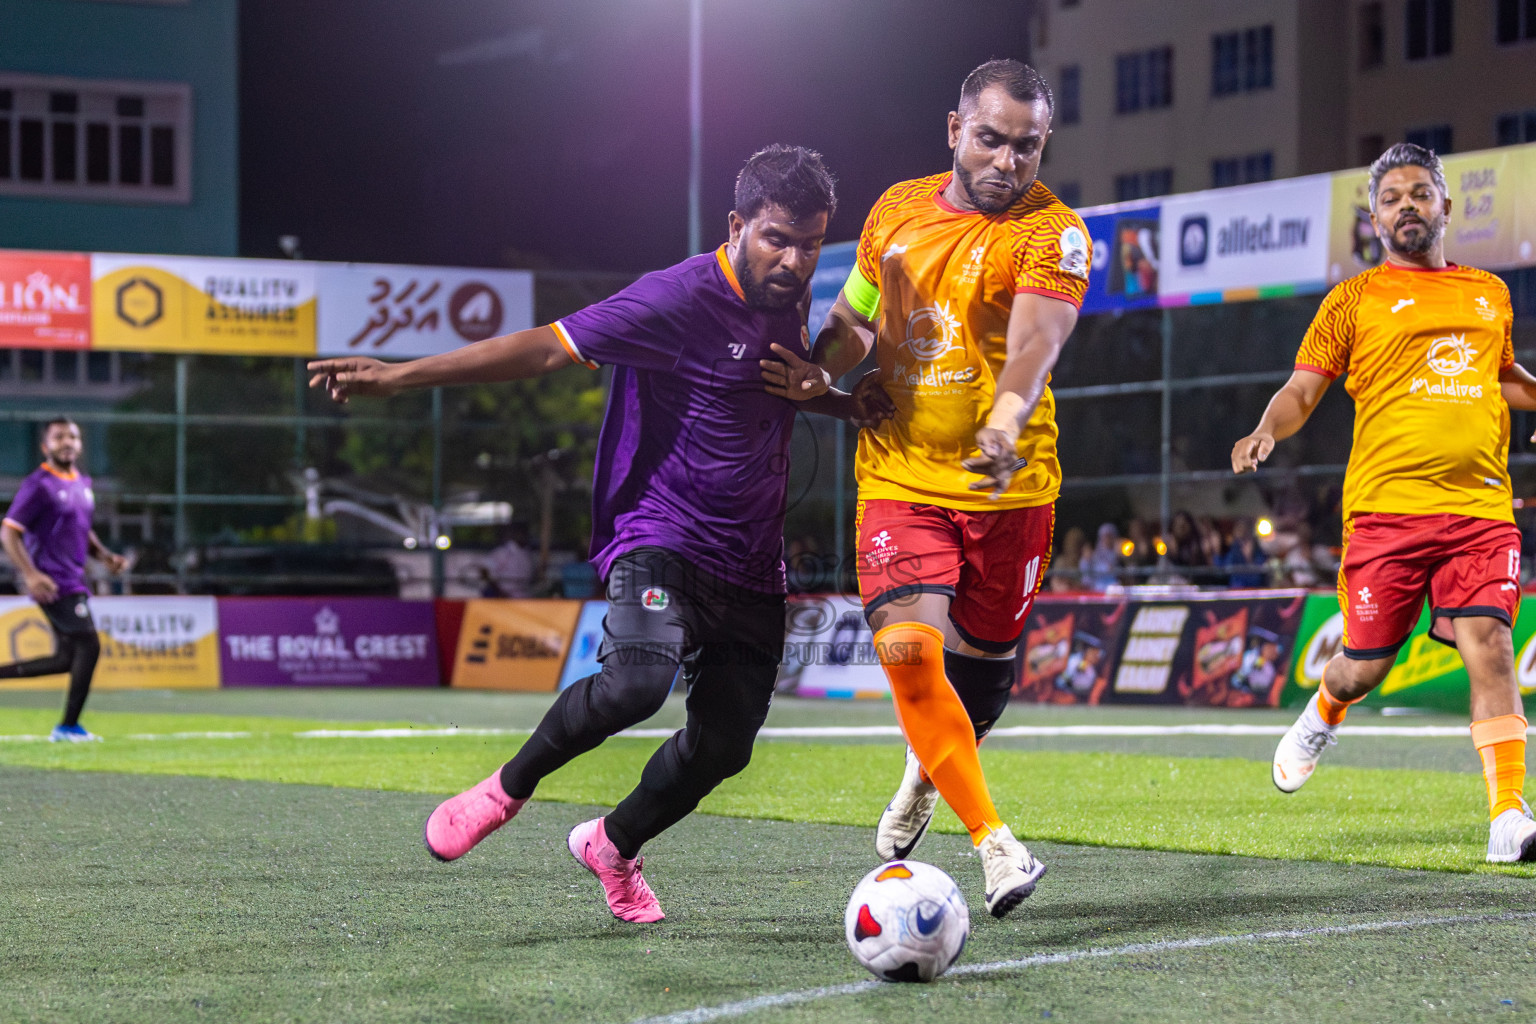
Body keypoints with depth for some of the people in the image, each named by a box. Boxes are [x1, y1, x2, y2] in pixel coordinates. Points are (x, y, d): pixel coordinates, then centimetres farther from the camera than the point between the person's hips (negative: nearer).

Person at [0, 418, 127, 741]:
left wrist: (104, 556, 9)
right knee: (88, 645, -11)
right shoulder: (38, 485, -11)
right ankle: (68, 727, -2)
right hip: (51, 581, -9)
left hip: (73, 579, 9)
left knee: (67, 659, 10)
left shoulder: (83, 483, 15)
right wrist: (30, 575, -25)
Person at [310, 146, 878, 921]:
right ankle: (508, 788, -7)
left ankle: (612, 845, 33)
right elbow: (549, 348, -16)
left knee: (723, 746, 4)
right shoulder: (681, 298, -16)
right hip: (661, 537, -7)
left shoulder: (791, 303, 7)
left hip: (750, 567, 7)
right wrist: (399, 376, -20)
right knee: (636, 680, -33)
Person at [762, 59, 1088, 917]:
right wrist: (822, 370, -1)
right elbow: (856, 315, 21)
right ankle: (996, 844, -15)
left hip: (1008, 485, -2)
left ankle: (930, 770, 45)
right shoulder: (898, 211, 6)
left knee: (984, 662, 12)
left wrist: (1005, 427, -45)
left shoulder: (1051, 233, -9)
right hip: (901, 474, 2)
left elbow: (1034, 345, -25)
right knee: (909, 647, -17)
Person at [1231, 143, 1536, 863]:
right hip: (1386, 506, -2)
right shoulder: (1355, 300, 7)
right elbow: (1302, 390, 4)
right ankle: (1322, 717, 40)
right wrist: (1267, 431, -15)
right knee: (1365, 664, 3)